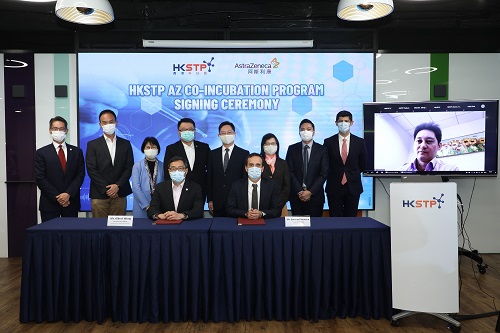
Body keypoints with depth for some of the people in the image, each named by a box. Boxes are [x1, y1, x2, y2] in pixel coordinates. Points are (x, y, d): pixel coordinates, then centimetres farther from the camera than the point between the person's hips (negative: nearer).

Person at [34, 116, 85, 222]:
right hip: (49, 204, -1)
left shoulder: (77, 152, 8)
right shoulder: (41, 153, 3)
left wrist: (68, 194, -11)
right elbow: (40, 179, -3)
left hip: (71, 203, 1)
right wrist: (57, 197, -10)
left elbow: (80, 175, 2)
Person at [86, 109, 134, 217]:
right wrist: (106, 189, -9)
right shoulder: (92, 145, 5)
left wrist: (118, 186, -8)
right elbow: (91, 170, -2)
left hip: (119, 194, 1)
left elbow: (129, 167, 4)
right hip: (99, 194, -1)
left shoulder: (126, 144, 10)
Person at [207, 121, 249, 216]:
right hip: (217, 202, 2)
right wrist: (210, 200, 4)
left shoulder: (244, 154, 1)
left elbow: (246, 179, 0)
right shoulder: (213, 154, 9)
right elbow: (210, 178, 9)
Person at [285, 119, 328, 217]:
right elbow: (290, 172, -2)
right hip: (296, 195, 1)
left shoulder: (321, 150, 2)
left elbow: (324, 173, -4)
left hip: (315, 196, 0)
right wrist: (299, 191, -11)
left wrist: (310, 192, -12)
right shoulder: (292, 149, 4)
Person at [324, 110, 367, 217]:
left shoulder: (359, 142, 2)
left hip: (353, 187, 1)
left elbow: (362, 164, 12)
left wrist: (353, 174, 11)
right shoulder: (328, 142, -1)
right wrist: (333, 175, 8)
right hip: (334, 187, -1)